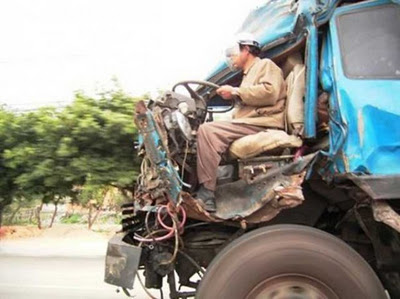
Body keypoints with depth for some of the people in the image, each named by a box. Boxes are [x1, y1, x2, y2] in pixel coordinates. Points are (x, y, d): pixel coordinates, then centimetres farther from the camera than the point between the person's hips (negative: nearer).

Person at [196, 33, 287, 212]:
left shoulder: (265, 65, 8)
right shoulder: (249, 74, 35)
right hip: (248, 124, 10)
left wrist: (235, 92, -9)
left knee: (208, 130, -26)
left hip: (262, 125, -10)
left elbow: (269, 92, -13)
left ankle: (207, 194, -29)